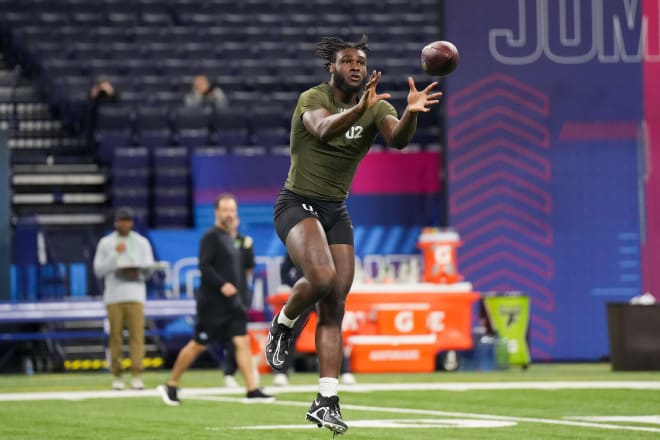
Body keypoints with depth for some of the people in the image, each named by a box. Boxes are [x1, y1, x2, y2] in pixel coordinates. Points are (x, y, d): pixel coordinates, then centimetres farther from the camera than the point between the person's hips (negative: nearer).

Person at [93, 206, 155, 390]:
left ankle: (136, 376, -11)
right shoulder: (105, 243, 8)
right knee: (115, 336, -2)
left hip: (135, 295, 0)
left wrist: (137, 271, -12)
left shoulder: (142, 243, 11)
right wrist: (115, 254, -9)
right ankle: (117, 377, 3)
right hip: (113, 296, 0)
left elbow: (149, 269, 9)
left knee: (136, 335, -9)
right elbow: (99, 270, 1)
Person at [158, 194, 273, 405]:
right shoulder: (211, 237, -11)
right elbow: (204, 266, -20)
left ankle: (252, 391, -8)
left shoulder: (228, 237, 16)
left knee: (243, 342, -4)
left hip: (231, 302, 8)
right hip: (211, 302, -8)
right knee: (198, 345, 0)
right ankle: (171, 385, 14)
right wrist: (222, 285, -27)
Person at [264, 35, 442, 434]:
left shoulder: (376, 106, 0)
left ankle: (327, 401, 1)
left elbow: (398, 138, -20)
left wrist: (411, 113, -43)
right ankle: (283, 324, 0)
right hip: (297, 204, -5)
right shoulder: (313, 98, -12)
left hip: (337, 211, 5)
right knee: (322, 277, -30)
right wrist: (359, 109, -53)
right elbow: (323, 130, -35)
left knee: (334, 308, -1)